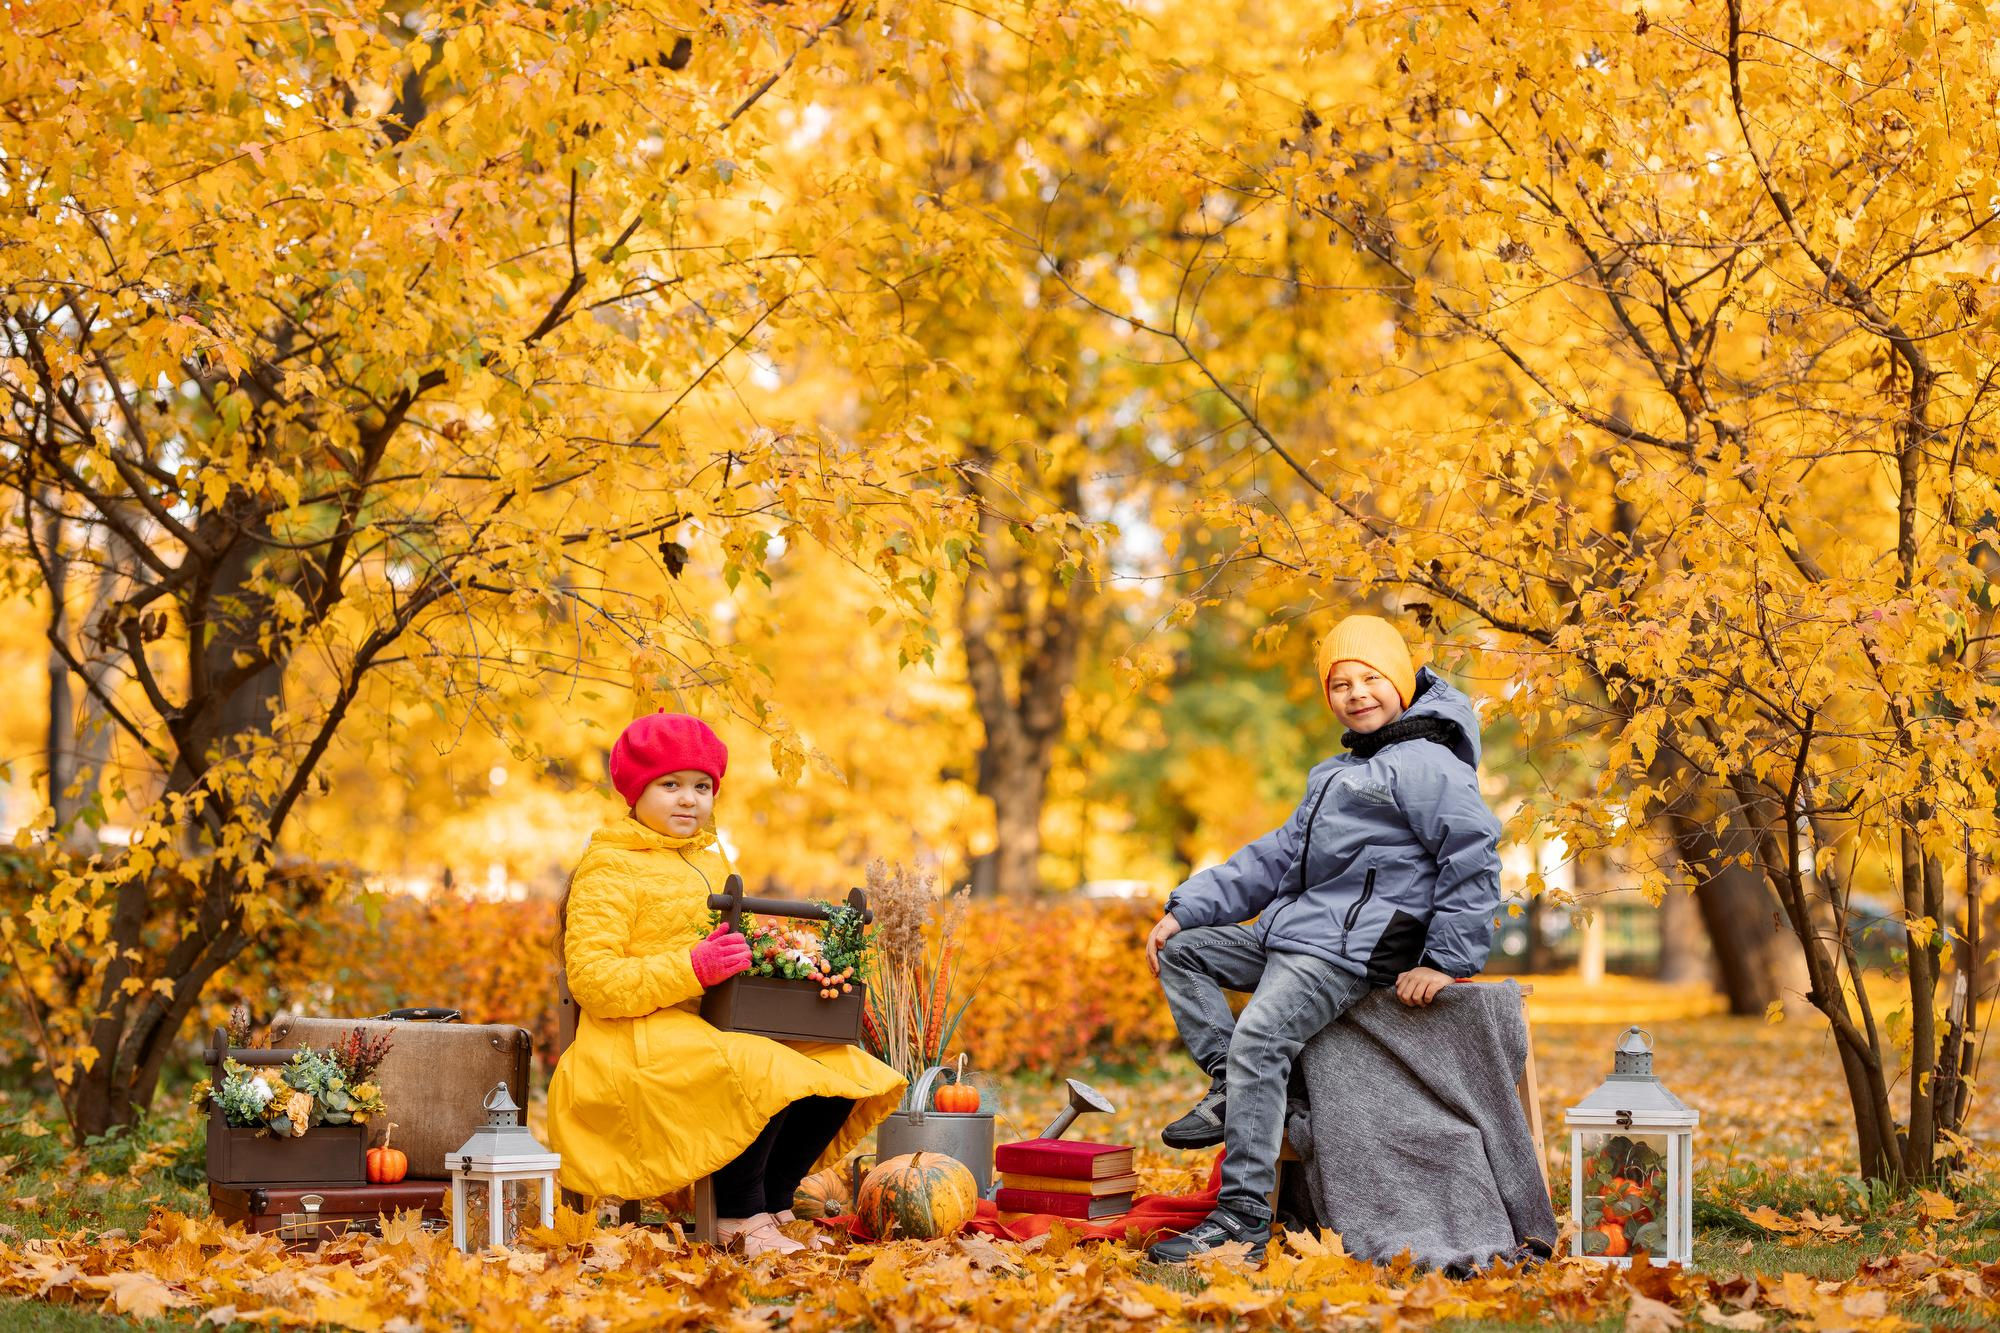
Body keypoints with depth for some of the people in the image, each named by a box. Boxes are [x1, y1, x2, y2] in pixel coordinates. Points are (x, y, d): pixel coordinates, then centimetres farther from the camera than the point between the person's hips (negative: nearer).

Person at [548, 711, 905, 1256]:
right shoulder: (608, 869, -5)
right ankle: (739, 1218, -14)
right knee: (765, 1075, -32)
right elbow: (591, 981, -15)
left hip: (712, 1031, 8)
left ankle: (769, 1206, 1)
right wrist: (692, 969, -26)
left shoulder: (711, 862, 20)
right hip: (641, 1043, -8)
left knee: (836, 1074, -9)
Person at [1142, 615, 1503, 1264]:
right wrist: (1186, 909, 17)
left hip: (1350, 949, -11)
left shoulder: (1426, 764, -8)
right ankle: (1228, 1088, 0)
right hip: (1291, 932, 11)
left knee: (1258, 1039, -25)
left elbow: (1474, 860, -16)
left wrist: (1446, 961, -20)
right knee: (1181, 952, 11)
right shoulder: (1344, 771, 24)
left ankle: (1244, 1218, -25)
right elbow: (1280, 854, 24)